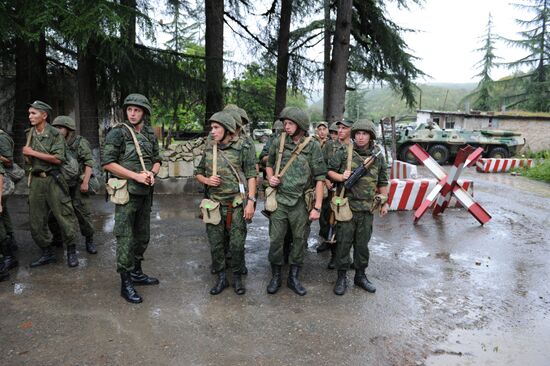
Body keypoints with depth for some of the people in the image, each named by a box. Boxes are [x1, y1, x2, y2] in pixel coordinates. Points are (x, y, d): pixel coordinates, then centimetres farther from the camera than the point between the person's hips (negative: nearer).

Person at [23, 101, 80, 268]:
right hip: (36, 180, 6)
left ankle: (71, 251, 10)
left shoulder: (55, 134, -7)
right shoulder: (30, 134, 12)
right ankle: (47, 253, 20)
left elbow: (58, 159, -15)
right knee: (36, 221, 8)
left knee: (64, 216, -4)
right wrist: (27, 155, 7)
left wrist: (33, 153, -12)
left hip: (53, 180, -6)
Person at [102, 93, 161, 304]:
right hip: (127, 192, -6)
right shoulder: (118, 133, -8)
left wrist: (152, 173, -7)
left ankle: (137, 273, 32)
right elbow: (107, 162, -13)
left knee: (143, 236, 16)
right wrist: (136, 176, -17)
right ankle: (125, 283, 8)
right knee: (125, 238, -1)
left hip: (146, 193, 6)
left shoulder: (150, 134, 9)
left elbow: (156, 160, 16)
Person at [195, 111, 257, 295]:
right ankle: (221, 278, 25)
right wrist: (207, 180, -5)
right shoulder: (209, 149, 7)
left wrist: (250, 201, -12)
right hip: (215, 204, 4)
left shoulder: (242, 147, -5)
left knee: (237, 244, 3)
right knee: (215, 244, 8)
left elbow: (251, 175, -6)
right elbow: (198, 173, 17)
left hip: (237, 204, -4)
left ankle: (237, 277, 23)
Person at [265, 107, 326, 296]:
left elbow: (319, 178, -5)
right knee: (275, 239, 5)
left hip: (300, 202, -1)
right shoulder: (278, 142, 1)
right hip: (279, 199, 1)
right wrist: (270, 177, -4)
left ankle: (293, 278, 25)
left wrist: (317, 207, -9)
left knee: (299, 240, 9)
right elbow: (269, 164, 18)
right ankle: (275, 276, 23)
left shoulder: (312, 146, -6)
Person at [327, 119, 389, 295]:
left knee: (362, 243, 13)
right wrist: (341, 177, -16)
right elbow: (329, 170, 2)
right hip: (346, 206, -3)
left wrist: (384, 202, 15)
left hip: (367, 208, 3)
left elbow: (382, 182, 15)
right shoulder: (343, 152, -2)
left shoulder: (378, 157, 8)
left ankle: (360, 276, 29)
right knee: (344, 243, 3)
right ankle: (341, 277, 17)